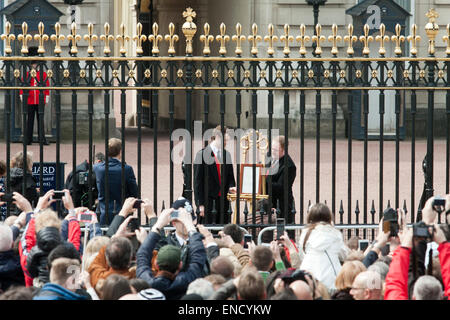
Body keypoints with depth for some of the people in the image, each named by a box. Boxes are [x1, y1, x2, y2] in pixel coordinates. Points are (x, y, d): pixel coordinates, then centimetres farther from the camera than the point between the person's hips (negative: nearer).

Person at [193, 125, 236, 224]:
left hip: (223, 198, 6)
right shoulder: (202, 154, -5)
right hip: (208, 199, -6)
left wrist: (231, 187, -3)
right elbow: (198, 180, -7)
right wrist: (200, 204, -12)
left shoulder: (227, 155, 13)